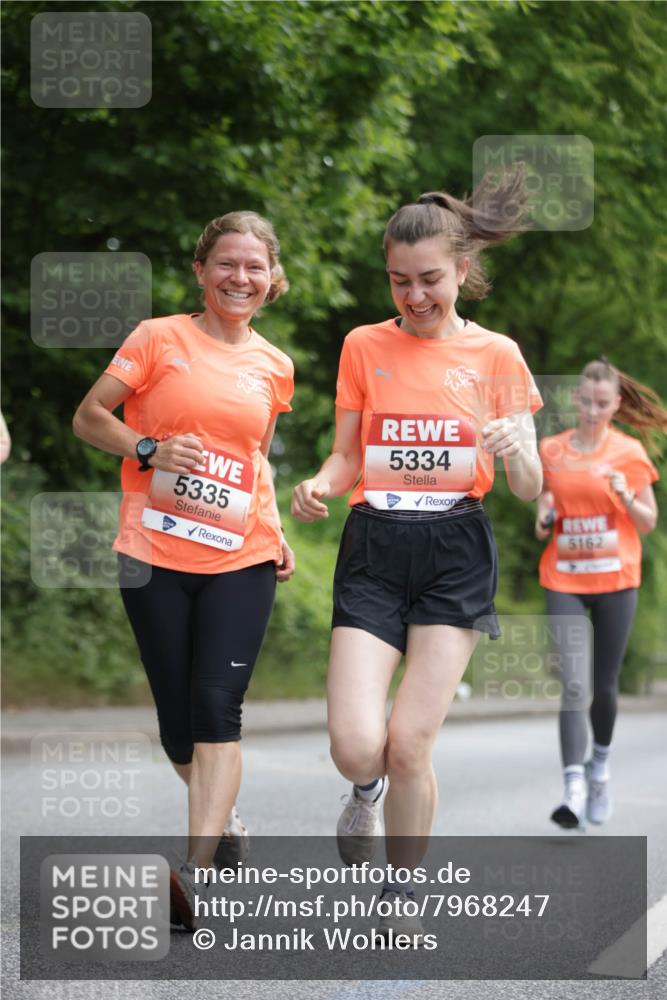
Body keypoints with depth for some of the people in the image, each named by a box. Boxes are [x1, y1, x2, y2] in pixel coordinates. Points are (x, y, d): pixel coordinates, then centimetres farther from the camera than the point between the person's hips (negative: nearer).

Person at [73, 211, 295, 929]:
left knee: (217, 708, -13)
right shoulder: (160, 338, 0)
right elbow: (88, 417, 2)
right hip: (156, 553, -1)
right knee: (177, 713, 6)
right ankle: (219, 820, 33)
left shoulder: (275, 367, 11)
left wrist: (278, 535, 13)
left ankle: (196, 871, -18)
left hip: (241, 559, 1)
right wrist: (150, 451, -15)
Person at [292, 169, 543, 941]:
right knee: (355, 747, -13)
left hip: (455, 554, -1)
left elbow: (530, 490, 2)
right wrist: (320, 486, -13)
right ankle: (367, 790, 25)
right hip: (373, 549, 1)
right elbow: (347, 457, 10)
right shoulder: (364, 346, 8)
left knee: (409, 743, -10)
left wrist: (515, 450, -21)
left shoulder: (495, 354, 3)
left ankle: (401, 891, 14)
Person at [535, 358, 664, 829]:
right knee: (575, 685, -12)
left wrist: (626, 496, -15)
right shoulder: (551, 450, 5)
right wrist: (543, 521, -5)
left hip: (615, 580, 0)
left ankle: (600, 766, 35)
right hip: (564, 581, 0)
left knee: (605, 684, 10)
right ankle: (574, 787, -16)